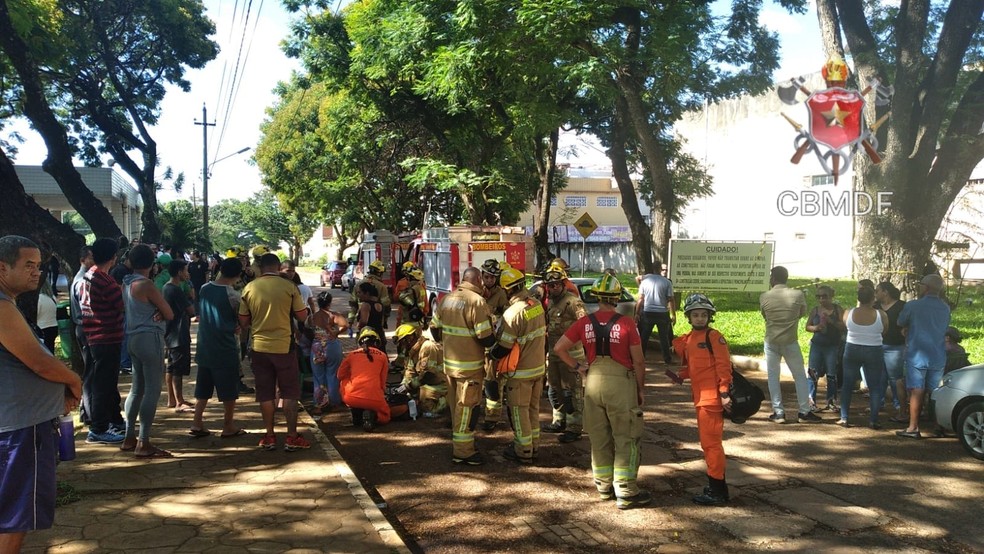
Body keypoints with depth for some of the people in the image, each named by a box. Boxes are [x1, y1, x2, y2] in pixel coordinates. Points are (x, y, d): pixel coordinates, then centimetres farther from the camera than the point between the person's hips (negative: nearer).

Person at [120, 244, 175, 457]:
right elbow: (169, 314, -13)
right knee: (152, 391, -7)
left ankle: (129, 438, 22)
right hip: (150, 338, -9)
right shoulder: (146, 284, -14)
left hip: (133, 338, 9)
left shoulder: (127, 284, 12)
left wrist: (157, 312, -5)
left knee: (137, 388, 16)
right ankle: (143, 444, -8)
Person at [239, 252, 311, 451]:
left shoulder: (249, 288, -1)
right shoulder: (289, 287, -7)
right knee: (290, 392, 7)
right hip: (283, 346, -2)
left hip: (260, 347, 2)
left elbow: (243, 321, 4)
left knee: (265, 393, 11)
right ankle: (292, 437, 8)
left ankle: (269, 437, 16)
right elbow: (302, 316, -2)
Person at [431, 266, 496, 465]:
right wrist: (494, 340, 0)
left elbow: (434, 328, 10)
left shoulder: (447, 299, 4)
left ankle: (458, 441, 33)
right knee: (467, 406, 1)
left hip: (449, 361, 7)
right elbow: (486, 338, -20)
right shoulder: (476, 301, -19)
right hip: (470, 365, -7)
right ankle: (463, 451, 7)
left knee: (456, 404, 19)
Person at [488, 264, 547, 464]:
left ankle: (523, 451, 14)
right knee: (533, 408, 19)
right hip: (539, 367, 8)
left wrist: (491, 355, 0)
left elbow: (503, 346, -19)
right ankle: (533, 446, 30)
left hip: (520, 372, -8)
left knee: (519, 410, 5)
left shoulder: (513, 313, -24)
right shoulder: (537, 305, 0)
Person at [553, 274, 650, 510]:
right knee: (626, 438, 5)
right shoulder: (627, 324, -10)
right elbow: (638, 361, -7)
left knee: (599, 437, 15)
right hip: (621, 382, -4)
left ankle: (604, 485, 25)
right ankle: (625, 492, 6)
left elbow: (559, 348, 0)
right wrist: (641, 389, 4)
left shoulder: (585, 323, -2)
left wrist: (578, 367, 9)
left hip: (593, 382, 4)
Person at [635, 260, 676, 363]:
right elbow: (671, 300, -6)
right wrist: (673, 315, 0)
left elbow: (640, 299, 1)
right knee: (664, 337, 9)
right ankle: (667, 358, 14)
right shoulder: (667, 282, -6)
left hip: (647, 313, 1)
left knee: (644, 336, 11)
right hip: (662, 313, -1)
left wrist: (637, 313, 7)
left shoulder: (645, 281, 0)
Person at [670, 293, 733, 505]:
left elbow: (723, 365, -14)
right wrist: (681, 376, 3)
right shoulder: (687, 339, 13)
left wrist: (724, 392, -18)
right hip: (700, 398, 9)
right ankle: (717, 486, 27)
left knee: (711, 442, -6)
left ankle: (717, 491, 1)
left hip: (712, 398, -9)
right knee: (708, 442, 16)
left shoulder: (714, 336, -10)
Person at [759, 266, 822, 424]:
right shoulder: (797, 294, -8)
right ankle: (804, 412, 12)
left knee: (773, 376, 9)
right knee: (800, 376, 10)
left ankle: (778, 413, 9)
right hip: (790, 342, 0)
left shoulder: (764, 296, -7)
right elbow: (803, 312, 9)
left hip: (771, 341, 0)